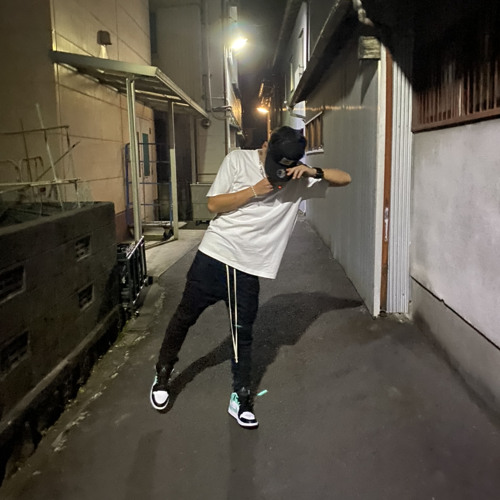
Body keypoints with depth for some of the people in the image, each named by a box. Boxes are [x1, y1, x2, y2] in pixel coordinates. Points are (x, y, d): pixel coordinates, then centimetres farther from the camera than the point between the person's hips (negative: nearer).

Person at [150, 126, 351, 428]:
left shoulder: (300, 178, -1)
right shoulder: (238, 160, -3)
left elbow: (345, 178, 0)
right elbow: (213, 204, -5)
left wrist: (314, 172, -18)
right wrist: (254, 191, -15)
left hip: (249, 268, 0)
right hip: (213, 256, 0)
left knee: (243, 335, 8)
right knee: (185, 316, 14)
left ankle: (241, 399, 25)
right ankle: (163, 374, 38)